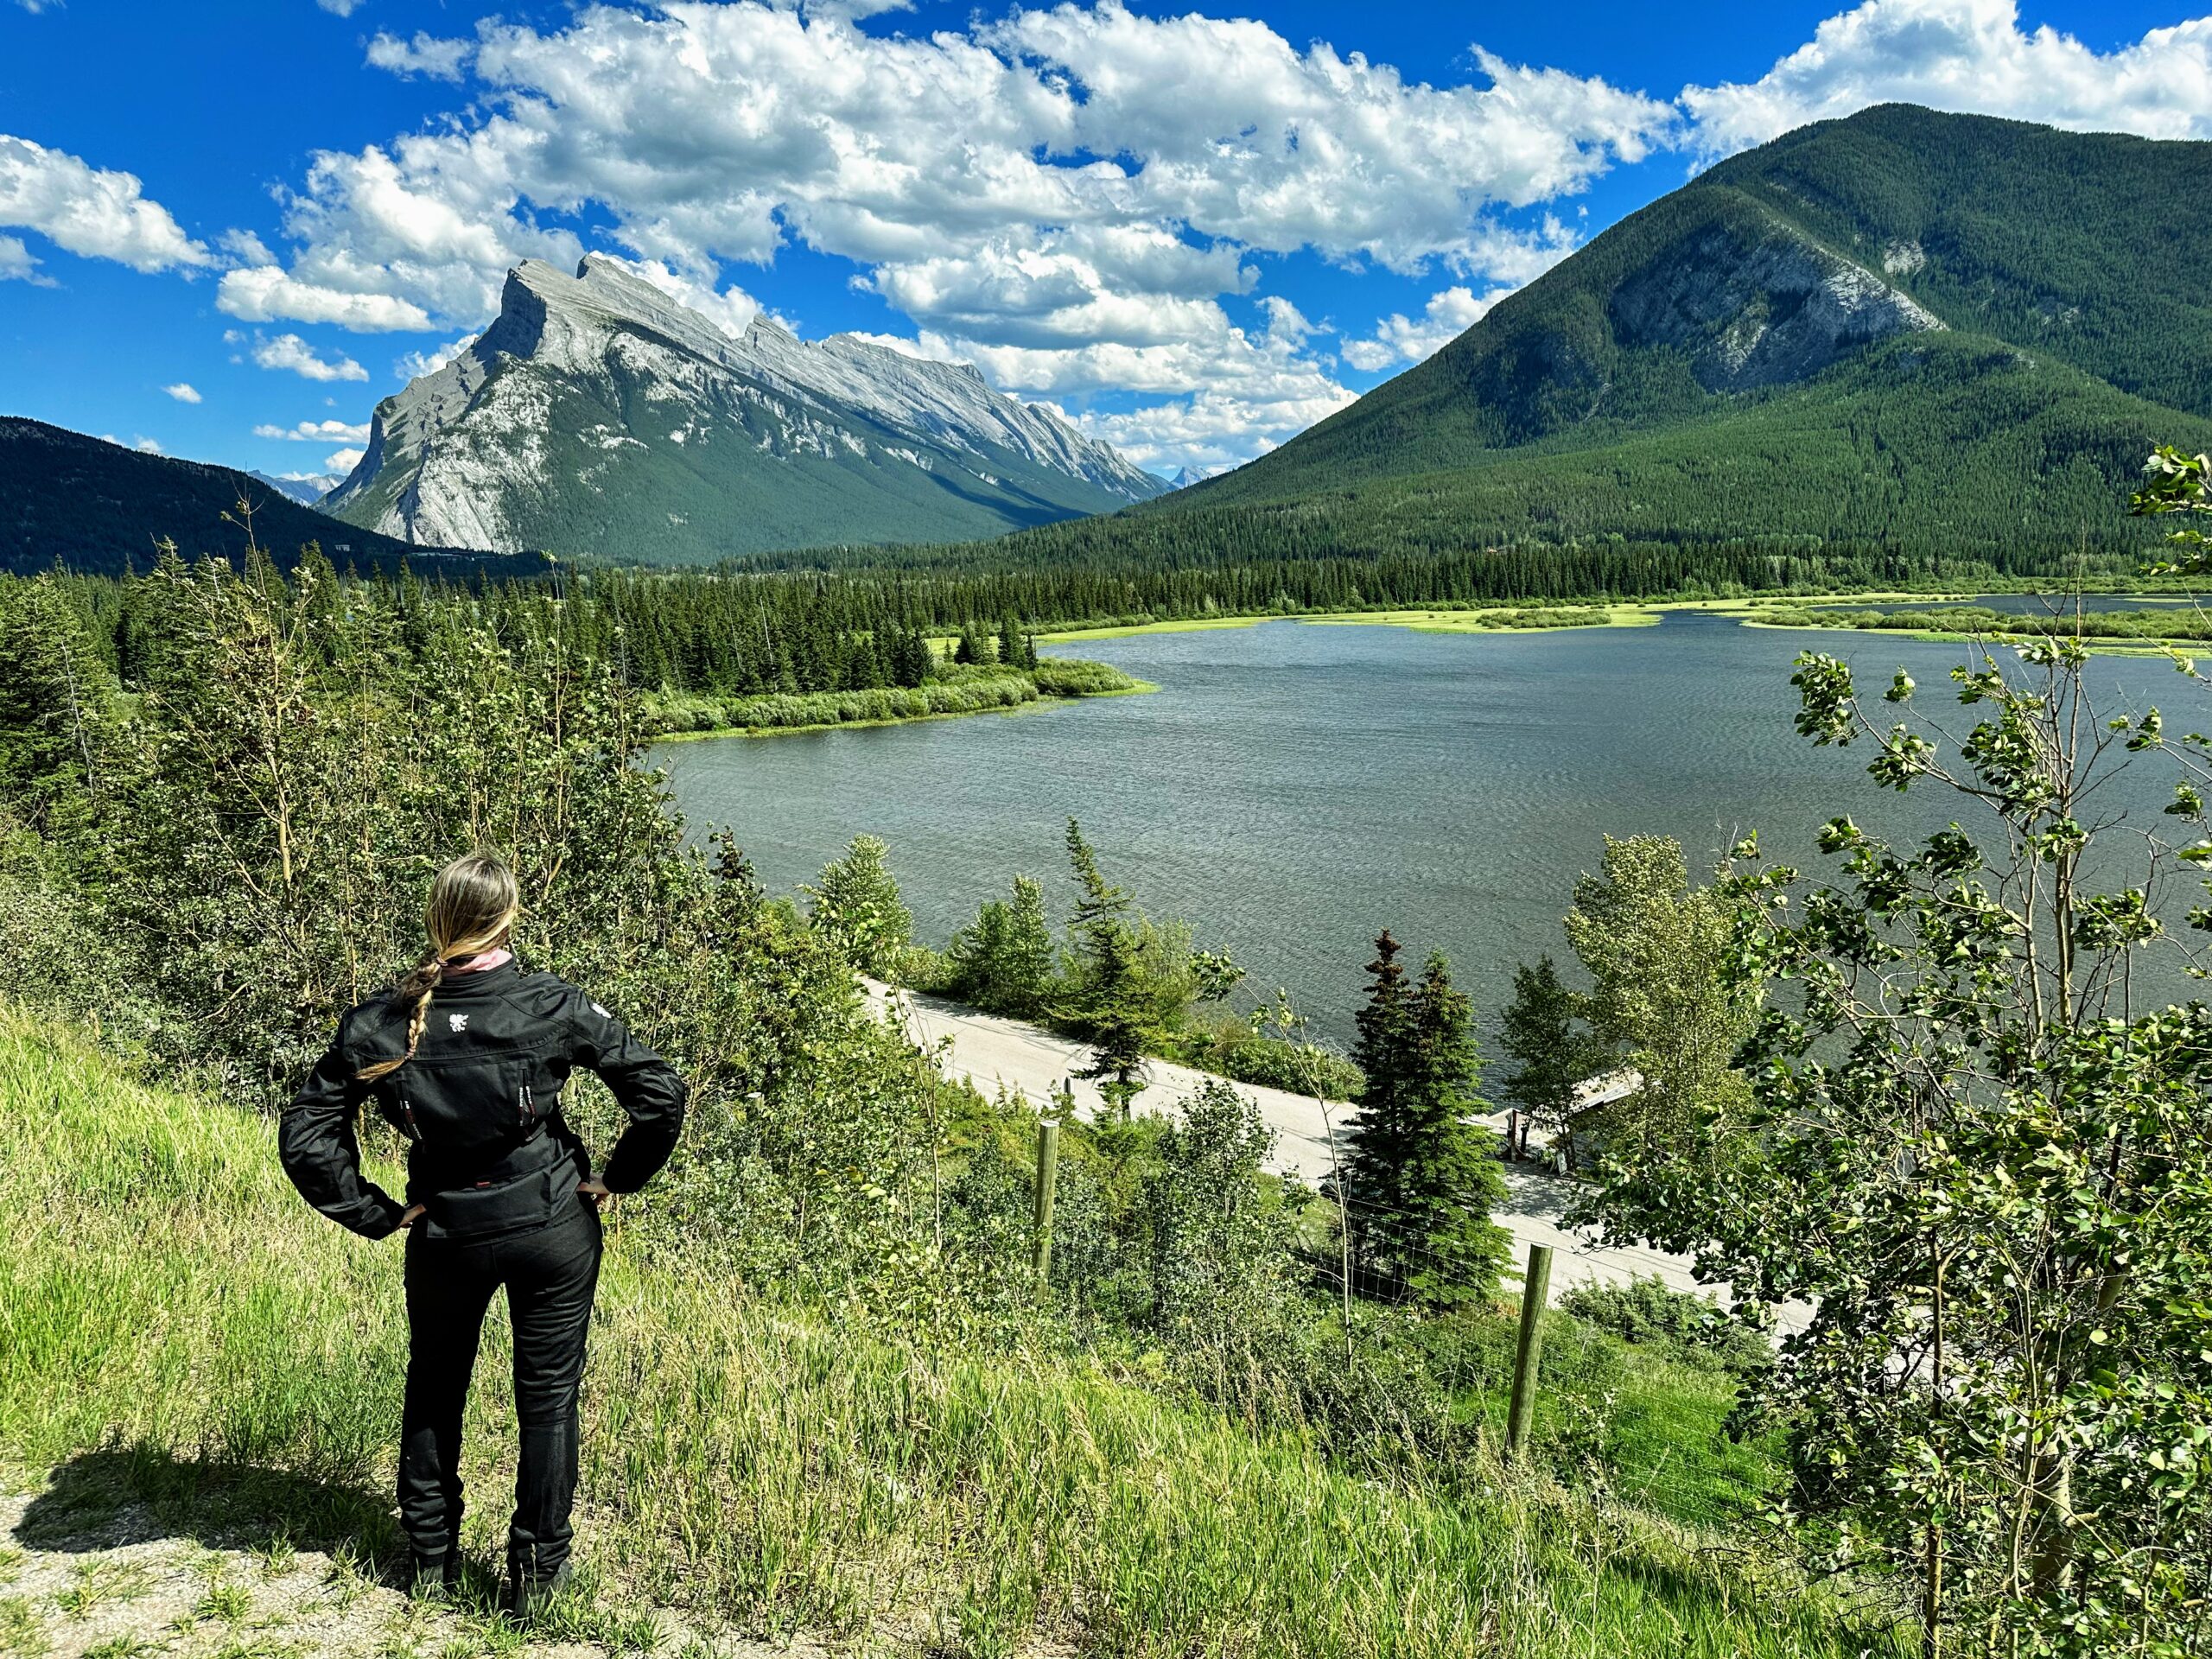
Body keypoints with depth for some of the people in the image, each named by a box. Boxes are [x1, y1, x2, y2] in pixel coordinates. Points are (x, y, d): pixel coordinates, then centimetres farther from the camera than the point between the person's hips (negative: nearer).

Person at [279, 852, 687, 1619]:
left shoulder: (379, 1024, -12)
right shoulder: (552, 1007, -17)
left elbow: (305, 1138, -8)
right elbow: (661, 1093, -17)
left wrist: (376, 1213, 1)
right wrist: (617, 1178, -3)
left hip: (445, 1233, 2)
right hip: (555, 1228, -1)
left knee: (433, 1389, 26)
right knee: (548, 1397, 15)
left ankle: (430, 1557, 40)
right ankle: (537, 1571, 26)